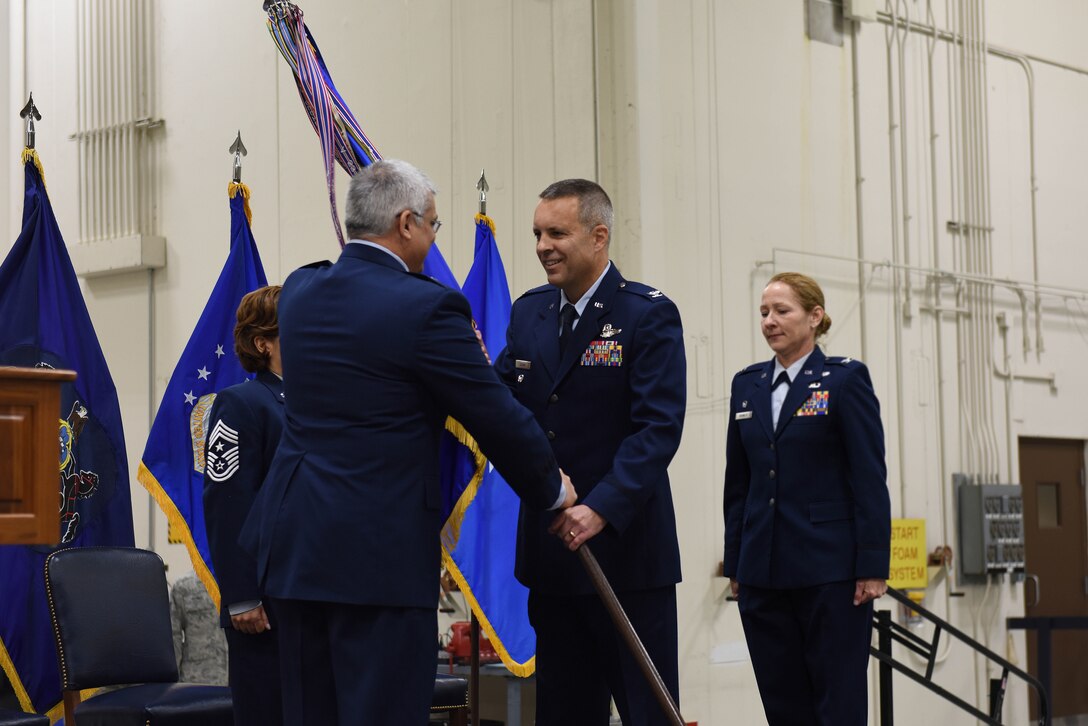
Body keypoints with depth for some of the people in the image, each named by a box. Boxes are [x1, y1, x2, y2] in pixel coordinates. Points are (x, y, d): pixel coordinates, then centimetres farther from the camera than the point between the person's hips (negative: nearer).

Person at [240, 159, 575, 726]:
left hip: (293, 544, 7)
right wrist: (552, 489, 9)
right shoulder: (427, 306, -13)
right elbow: (496, 418, -8)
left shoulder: (299, 291, 8)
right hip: (380, 551, -7)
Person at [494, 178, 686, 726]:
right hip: (551, 549, 6)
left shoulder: (648, 314, -8)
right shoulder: (528, 312, 11)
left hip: (628, 552, -6)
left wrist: (601, 509, -27)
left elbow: (658, 428, -17)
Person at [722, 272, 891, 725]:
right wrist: (735, 564, 11)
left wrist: (873, 566, -12)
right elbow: (738, 484, 15)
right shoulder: (747, 385, 13)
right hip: (763, 572, 5)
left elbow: (870, 479, -7)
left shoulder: (845, 379, -2)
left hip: (829, 569, -5)